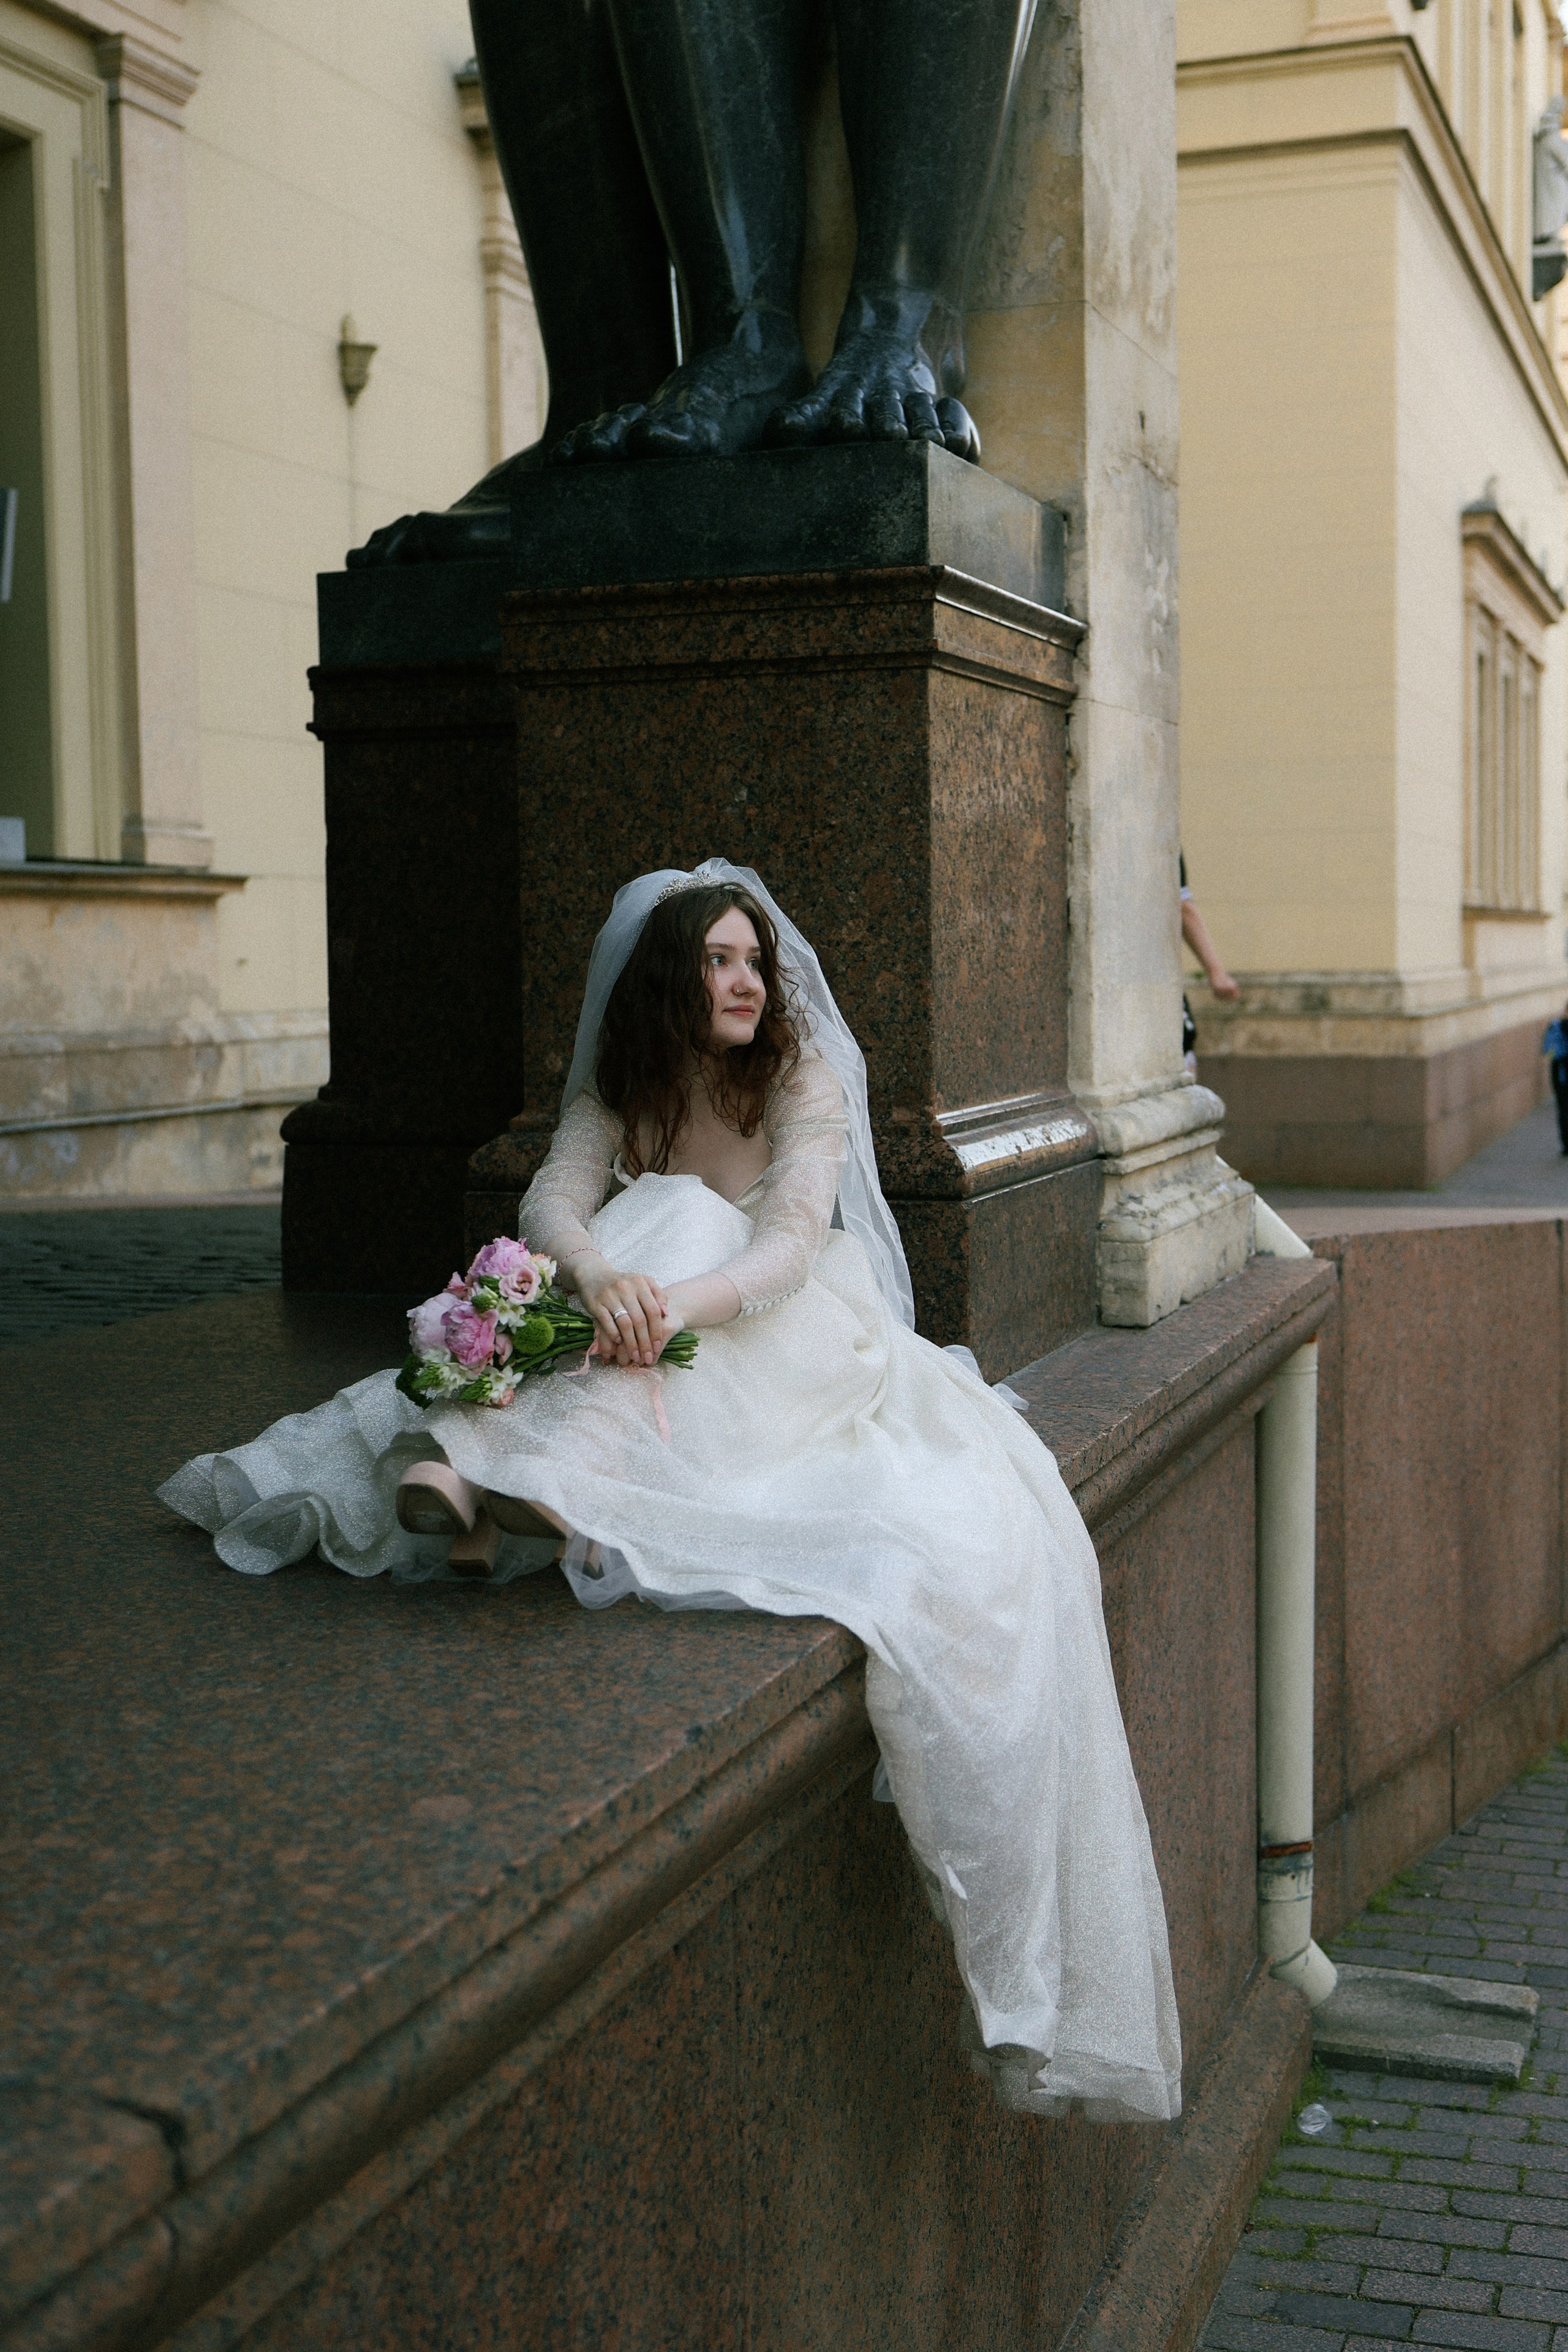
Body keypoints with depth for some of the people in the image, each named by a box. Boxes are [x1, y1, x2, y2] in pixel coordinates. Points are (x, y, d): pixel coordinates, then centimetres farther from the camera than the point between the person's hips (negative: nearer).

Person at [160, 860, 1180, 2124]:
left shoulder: (804, 1081, -3)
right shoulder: (622, 1097, 6)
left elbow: (790, 1241, -20)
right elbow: (553, 1202, -15)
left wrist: (680, 1300, -42)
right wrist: (604, 1272, -41)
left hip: (799, 1356, 0)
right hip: (664, 1378, 1)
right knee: (675, 1223, -28)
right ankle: (489, 1463, -51)